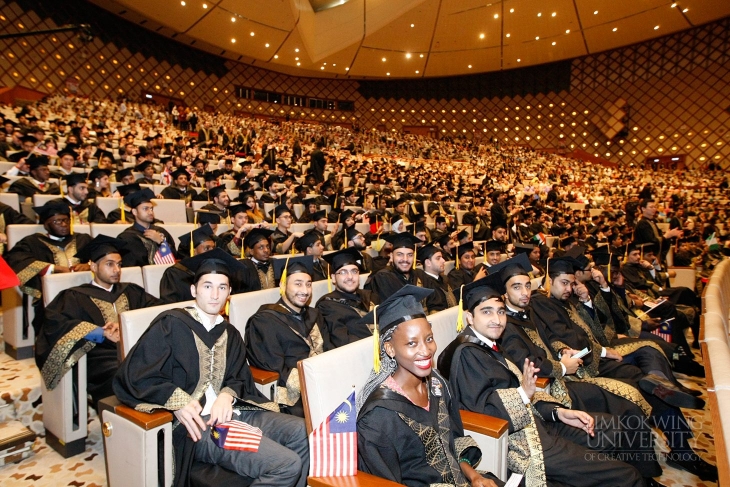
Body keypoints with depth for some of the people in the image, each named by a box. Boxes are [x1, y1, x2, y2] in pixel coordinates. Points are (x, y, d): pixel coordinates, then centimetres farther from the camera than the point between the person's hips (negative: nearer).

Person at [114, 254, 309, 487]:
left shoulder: (230, 333, 15)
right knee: (287, 465, -23)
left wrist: (227, 396, -8)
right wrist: (178, 401, -21)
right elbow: (133, 375, -8)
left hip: (231, 413, 7)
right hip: (198, 424, -6)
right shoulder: (171, 325, -4)